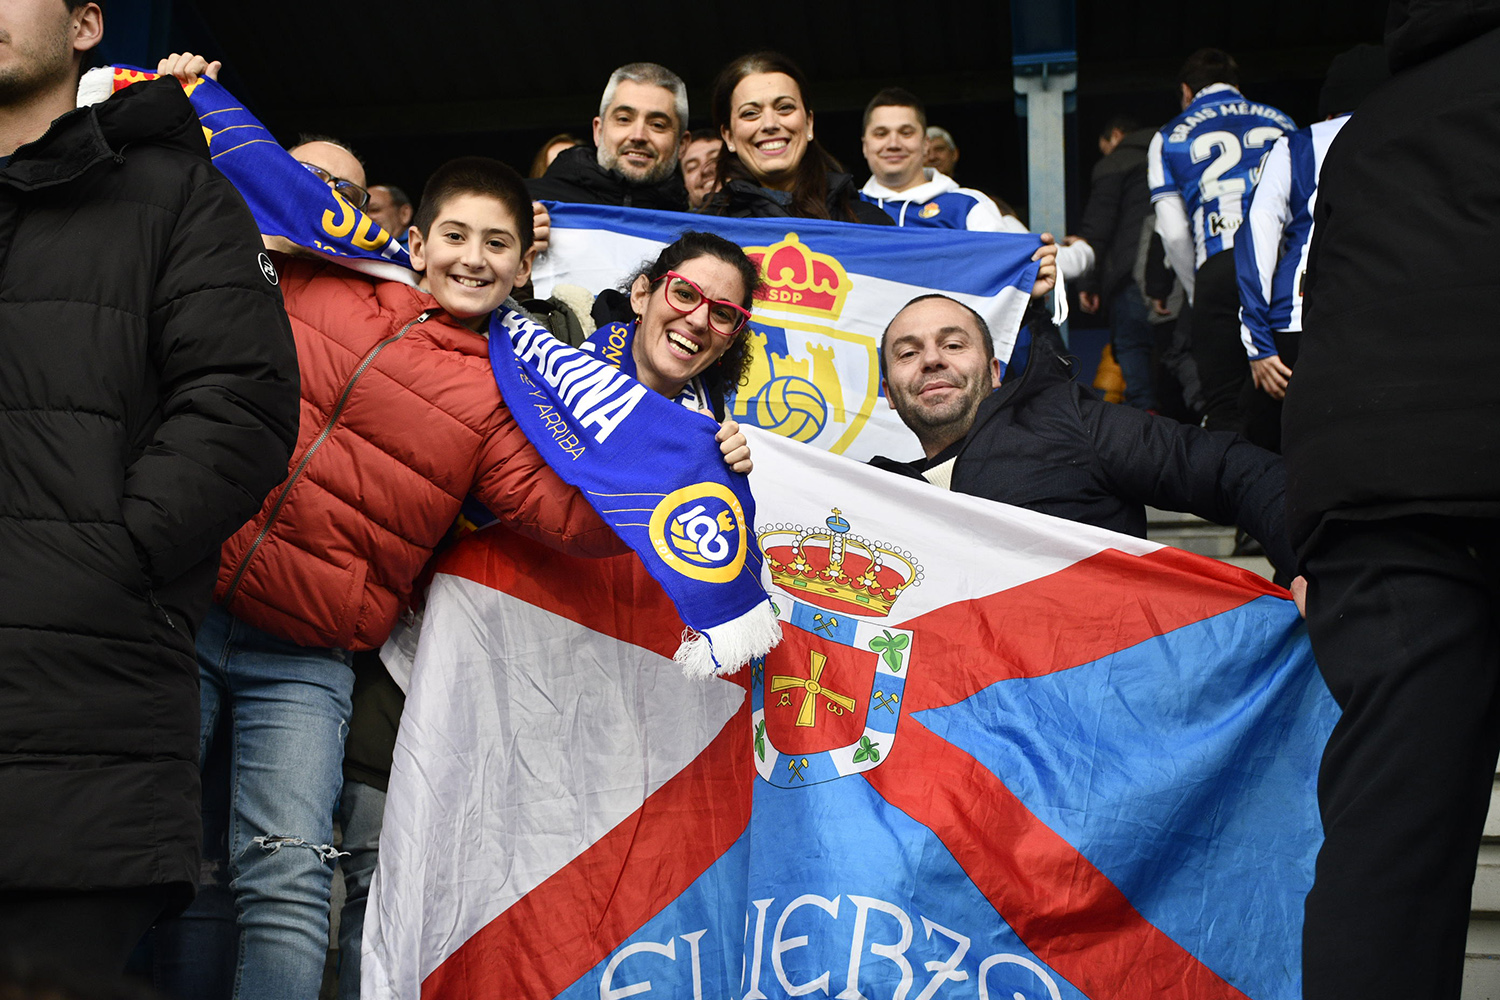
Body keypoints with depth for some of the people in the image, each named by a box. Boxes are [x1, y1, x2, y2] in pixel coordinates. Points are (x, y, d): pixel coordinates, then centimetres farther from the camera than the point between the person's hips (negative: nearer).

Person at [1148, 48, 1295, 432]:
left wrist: (1197, 293, 18)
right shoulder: (1280, 122, 23)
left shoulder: (1169, 138, 16)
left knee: (1224, 406, 0)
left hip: (1221, 268, -2)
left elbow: (1174, 232, 8)